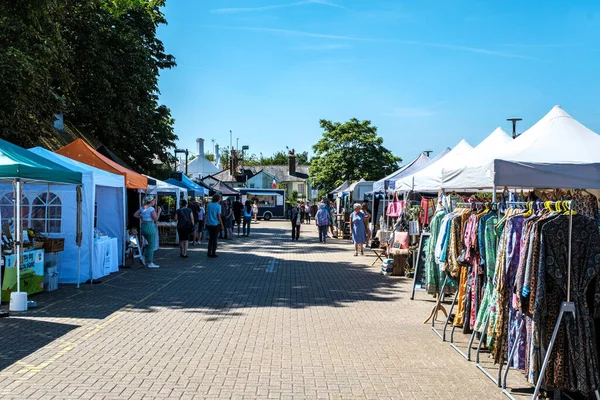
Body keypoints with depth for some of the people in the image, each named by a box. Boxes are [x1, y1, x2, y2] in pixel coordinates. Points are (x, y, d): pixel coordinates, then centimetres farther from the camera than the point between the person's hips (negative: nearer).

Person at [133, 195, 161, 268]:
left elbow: (135, 215, 8)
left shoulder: (142, 208, 8)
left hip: (143, 227, 8)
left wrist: (142, 217, 12)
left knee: (150, 244, 21)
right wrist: (159, 211, -3)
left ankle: (143, 257, 7)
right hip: (150, 227, -8)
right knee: (152, 245, 2)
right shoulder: (151, 209, -14)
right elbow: (156, 219, -15)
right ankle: (150, 263, 6)